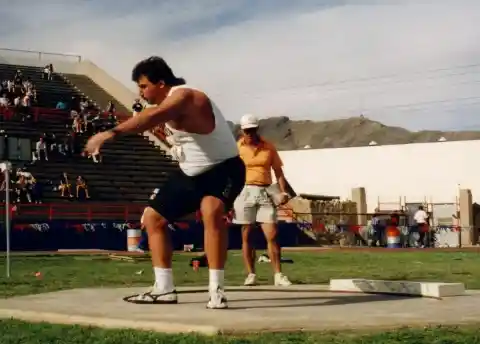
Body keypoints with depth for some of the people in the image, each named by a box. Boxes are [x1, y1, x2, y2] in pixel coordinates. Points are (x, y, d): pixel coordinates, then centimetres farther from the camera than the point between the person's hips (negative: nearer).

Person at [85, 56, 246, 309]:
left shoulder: (183, 97, -27)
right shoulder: (169, 102, 5)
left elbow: (152, 117, -47)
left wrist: (112, 133, -59)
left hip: (224, 169, -10)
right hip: (192, 173, 10)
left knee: (211, 211, -37)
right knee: (153, 216, 8)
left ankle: (216, 290, -30)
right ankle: (164, 289, 13)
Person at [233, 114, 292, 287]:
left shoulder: (268, 147, 7)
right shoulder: (236, 148, 3)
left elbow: (278, 171, 9)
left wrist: (283, 191, -3)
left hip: (265, 192, 1)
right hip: (244, 191, -1)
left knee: (272, 235, -5)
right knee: (246, 235, 3)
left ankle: (278, 275, -2)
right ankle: (251, 274, 8)